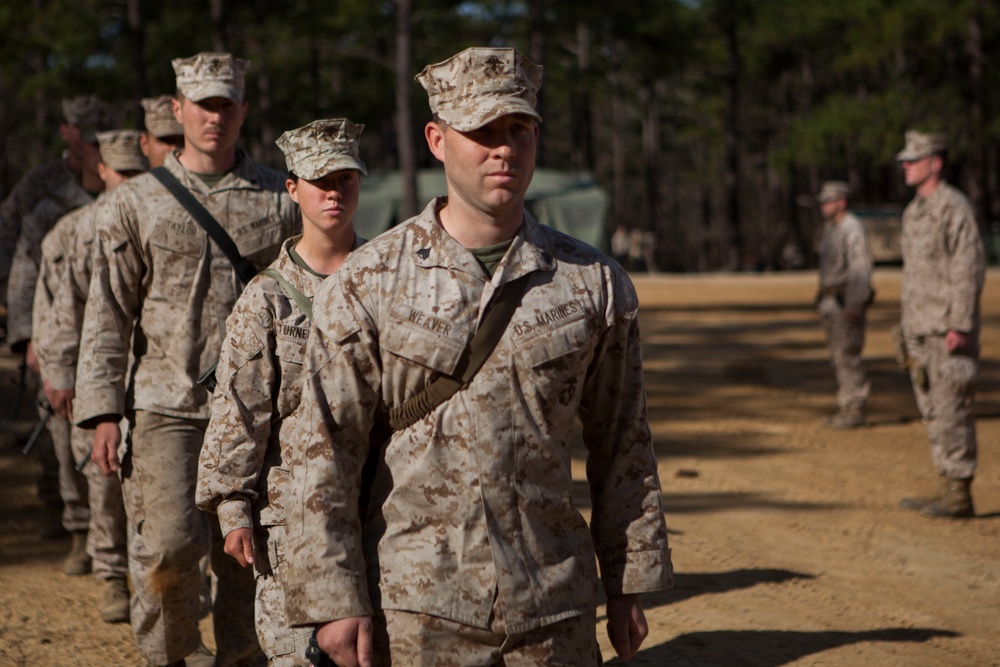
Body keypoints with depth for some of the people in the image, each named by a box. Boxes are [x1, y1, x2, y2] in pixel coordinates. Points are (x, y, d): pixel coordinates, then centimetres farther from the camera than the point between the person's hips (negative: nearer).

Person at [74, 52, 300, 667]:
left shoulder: (283, 200, 7)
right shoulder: (138, 203, 5)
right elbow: (107, 315, 4)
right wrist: (103, 411, -4)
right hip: (166, 404, -1)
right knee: (170, 544, -10)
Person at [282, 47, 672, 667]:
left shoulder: (594, 282, 4)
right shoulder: (366, 283, -3)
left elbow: (622, 446, 11)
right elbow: (324, 452, -3)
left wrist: (629, 584, 11)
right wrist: (334, 598, -7)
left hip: (554, 611, 2)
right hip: (416, 611, -2)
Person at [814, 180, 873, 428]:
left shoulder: (852, 228, -15)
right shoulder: (831, 228, 16)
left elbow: (860, 268, -21)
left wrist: (854, 305, -27)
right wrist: (824, 301, 21)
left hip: (848, 301, -10)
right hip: (832, 301, 10)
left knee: (847, 354, -10)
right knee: (838, 355, 10)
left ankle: (856, 410, -7)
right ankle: (847, 406, 15)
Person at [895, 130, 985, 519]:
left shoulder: (955, 208, -12)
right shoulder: (913, 212, 17)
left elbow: (970, 269, -16)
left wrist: (960, 327, -20)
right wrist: (906, 324, 19)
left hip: (947, 333, -9)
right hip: (920, 332, 9)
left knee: (952, 412, -8)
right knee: (932, 413, 11)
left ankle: (960, 496, -5)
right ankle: (948, 488, 17)